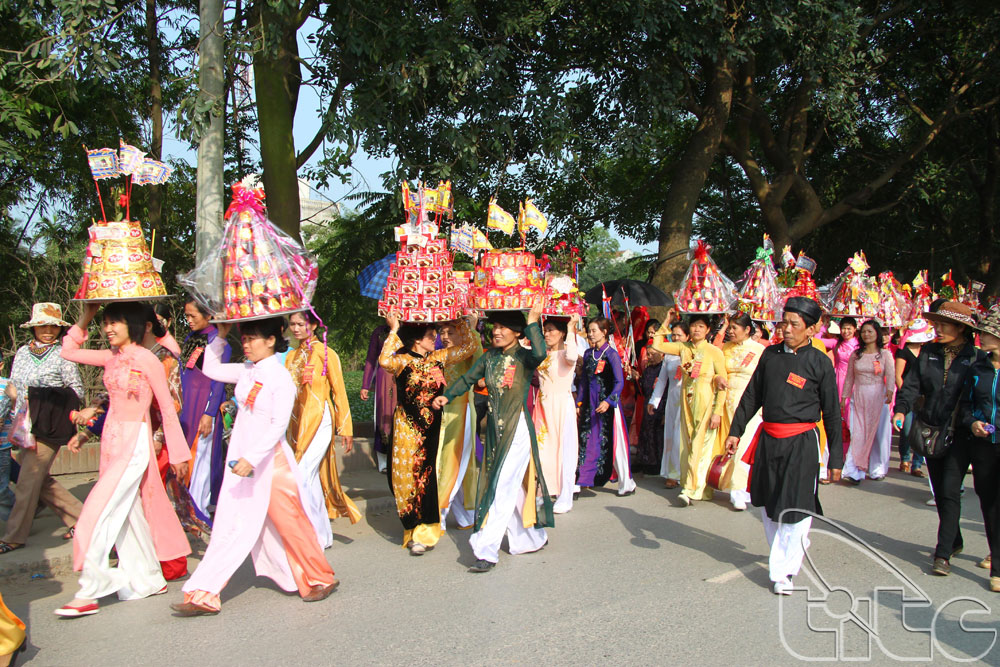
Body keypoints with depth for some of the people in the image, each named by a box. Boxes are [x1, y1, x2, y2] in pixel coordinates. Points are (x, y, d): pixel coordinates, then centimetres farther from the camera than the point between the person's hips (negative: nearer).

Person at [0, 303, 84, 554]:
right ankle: (80, 518, 23)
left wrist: (46, 398, -16)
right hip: (24, 425, 7)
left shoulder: (63, 354, -6)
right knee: (40, 480, 11)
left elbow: (77, 390, -7)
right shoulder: (23, 352, 11)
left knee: (28, 481, -3)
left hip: (48, 428, -7)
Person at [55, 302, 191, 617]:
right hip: (112, 440, 7)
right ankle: (149, 580, 22)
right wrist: (86, 315, 9)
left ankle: (89, 593, -3)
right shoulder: (111, 358, 8)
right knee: (127, 513, 11)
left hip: (135, 441, -7)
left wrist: (178, 453, -4)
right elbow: (68, 351, 18)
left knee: (100, 512, -10)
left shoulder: (147, 360, -11)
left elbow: (167, 408, -7)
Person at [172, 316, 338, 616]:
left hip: (270, 460, -7)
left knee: (288, 522, 3)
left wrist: (252, 458, -26)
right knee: (231, 525, 9)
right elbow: (210, 369, 18)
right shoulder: (246, 371, 6)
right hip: (242, 458, 7)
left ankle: (321, 579, 20)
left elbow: (279, 425, -19)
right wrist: (221, 335, 8)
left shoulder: (281, 378, -15)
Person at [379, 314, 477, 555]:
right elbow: (384, 361, -28)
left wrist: (464, 322, 5)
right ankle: (413, 528, 17)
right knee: (408, 475, 3)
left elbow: (468, 347, 12)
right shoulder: (403, 360, -6)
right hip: (408, 429, -3)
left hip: (434, 428, 3)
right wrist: (393, 331, -23)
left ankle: (425, 533, 13)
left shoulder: (439, 358, 7)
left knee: (430, 477, 2)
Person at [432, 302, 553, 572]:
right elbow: (468, 378, 14)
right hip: (494, 428, 7)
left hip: (518, 428, -7)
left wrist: (533, 321, -26)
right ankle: (531, 538, 30)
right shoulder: (490, 357, 8)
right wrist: (446, 396, -1)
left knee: (504, 488, -9)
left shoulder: (524, 357, -9)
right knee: (512, 488, 14)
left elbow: (539, 354, -32)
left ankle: (487, 551, -8)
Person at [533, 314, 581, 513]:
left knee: (563, 451, -2)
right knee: (542, 450, 9)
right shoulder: (542, 354, 14)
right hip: (543, 405, 7)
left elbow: (572, 357, -31)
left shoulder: (564, 352, -8)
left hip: (562, 406, -7)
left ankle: (565, 498, 4)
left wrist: (571, 329, -23)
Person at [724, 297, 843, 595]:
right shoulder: (770, 355, 7)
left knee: (795, 508, -4)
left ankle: (784, 571, 8)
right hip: (768, 438, 5)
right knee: (766, 502, 15)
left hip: (801, 442, -4)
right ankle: (780, 555, 37)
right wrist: (735, 431, 10)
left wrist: (835, 458, 0)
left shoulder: (819, 362, -4)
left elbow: (832, 413, 0)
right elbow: (752, 396, 14)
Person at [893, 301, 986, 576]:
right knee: (939, 491, 13)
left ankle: (943, 554, -3)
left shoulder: (977, 357, -4)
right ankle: (954, 541, 32)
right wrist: (901, 409, -15)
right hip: (932, 430, 4)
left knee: (949, 491, -9)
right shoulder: (928, 352, 5)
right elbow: (912, 385, 0)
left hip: (960, 434, -4)